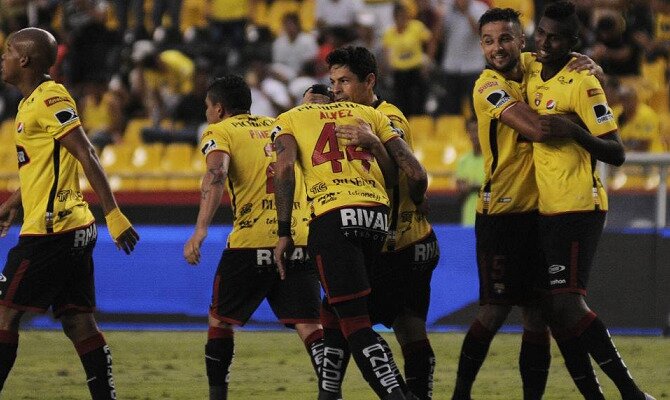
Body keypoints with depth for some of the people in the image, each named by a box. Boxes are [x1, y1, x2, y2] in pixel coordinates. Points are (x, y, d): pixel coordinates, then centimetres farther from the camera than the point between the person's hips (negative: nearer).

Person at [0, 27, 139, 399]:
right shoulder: (31, 102, 17)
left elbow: (87, 157, -18)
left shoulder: (50, 100, -12)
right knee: (78, 322, 7)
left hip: (50, 230, -9)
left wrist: (113, 215, -22)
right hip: (72, 229, 9)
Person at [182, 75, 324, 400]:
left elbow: (217, 173, -14)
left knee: (220, 320, 15)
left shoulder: (219, 132, 6)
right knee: (309, 325, -2)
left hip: (252, 243, -4)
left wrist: (201, 229, -23)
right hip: (301, 238, 4)